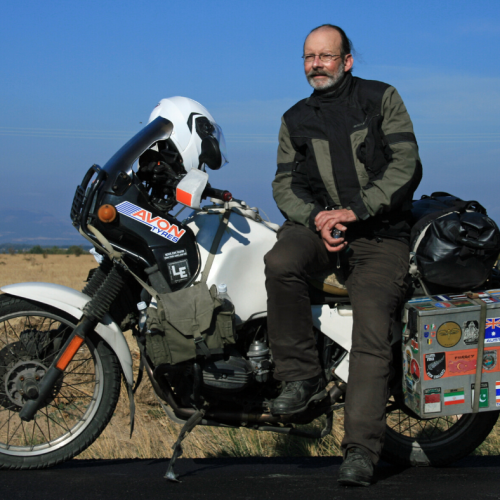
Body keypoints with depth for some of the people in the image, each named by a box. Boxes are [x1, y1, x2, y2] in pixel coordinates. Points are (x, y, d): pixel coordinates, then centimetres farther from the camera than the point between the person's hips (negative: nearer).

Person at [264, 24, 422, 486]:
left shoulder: (381, 99, 5)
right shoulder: (295, 119, 16)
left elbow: (406, 165, -4)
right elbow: (284, 183, 11)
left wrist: (357, 210, -15)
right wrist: (316, 217, -11)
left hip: (380, 232, -3)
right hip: (317, 224, 3)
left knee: (372, 331, -20)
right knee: (281, 263, -32)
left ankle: (361, 450, -21)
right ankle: (302, 376, -17)